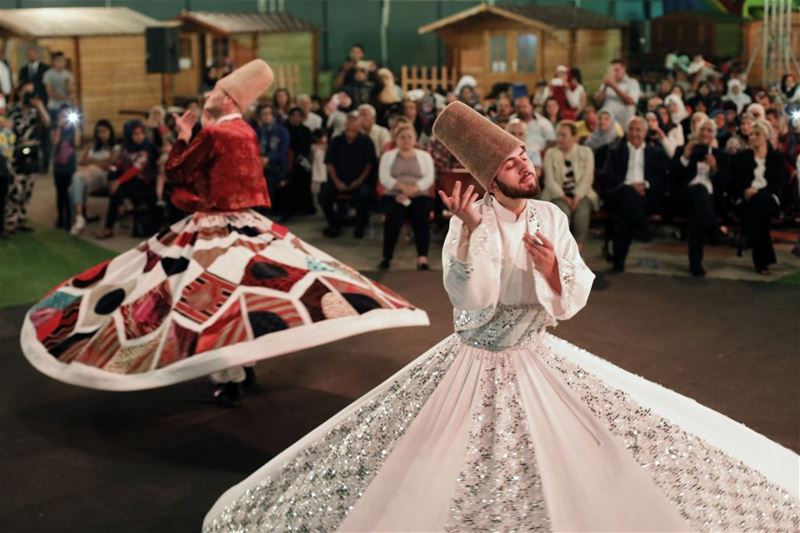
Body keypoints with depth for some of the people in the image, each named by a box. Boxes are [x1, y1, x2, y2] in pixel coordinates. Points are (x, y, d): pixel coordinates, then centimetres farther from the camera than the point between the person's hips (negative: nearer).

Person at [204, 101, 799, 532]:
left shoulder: (552, 217, -1)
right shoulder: (472, 220, -12)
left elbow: (574, 299, -2)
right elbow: (470, 297, -27)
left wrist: (551, 265, -21)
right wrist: (469, 231, -37)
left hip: (541, 362, 4)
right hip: (476, 363, -3)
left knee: (572, 468, 0)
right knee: (422, 480, -1)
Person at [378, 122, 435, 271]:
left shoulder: (424, 156, 14)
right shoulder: (388, 156, 14)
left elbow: (429, 179, 0)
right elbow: (384, 178, -1)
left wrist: (411, 190, -17)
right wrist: (403, 187, -18)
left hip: (419, 196, 0)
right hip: (394, 196, 0)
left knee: (421, 215, -33)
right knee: (394, 214, -34)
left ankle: (422, 259, -42)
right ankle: (387, 257, -29)